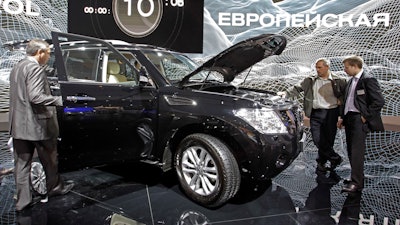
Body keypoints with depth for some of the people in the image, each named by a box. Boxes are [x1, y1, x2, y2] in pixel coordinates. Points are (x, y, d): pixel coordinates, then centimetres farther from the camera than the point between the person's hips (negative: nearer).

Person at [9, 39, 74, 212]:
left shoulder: (16, 68, 15)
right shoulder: (35, 68, -15)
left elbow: (19, 96, 19)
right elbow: (36, 97, -24)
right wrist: (59, 100, -20)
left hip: (18, 125, 9)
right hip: (37, 124, -8)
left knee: (21, 163, 10)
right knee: (49, 159, 12)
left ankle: (22, 200, 17)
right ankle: (54, 187, 30)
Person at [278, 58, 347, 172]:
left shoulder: (338, 81, 4)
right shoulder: (310, 80, 8)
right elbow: (297, 88, 5)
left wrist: (341, 100, -3)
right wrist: (286, 93, -8)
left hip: (331, 113, -1)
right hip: (315, 113, 1)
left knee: (328, 140, 4)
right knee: (317, 140, -5)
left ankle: (322, 163, 22)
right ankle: (335, 158, 14)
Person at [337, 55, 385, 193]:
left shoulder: (368, 80, -9)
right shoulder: (351, 81, 18)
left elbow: (379, 101, -15)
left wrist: (366, 116, -13)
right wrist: (343, 118, 16)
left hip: (359, 119, -9)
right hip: (349, 118, 9)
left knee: (357, 151, -10)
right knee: (351, 151, 11)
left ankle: (357, 183, -6)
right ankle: (356, 178, 22)